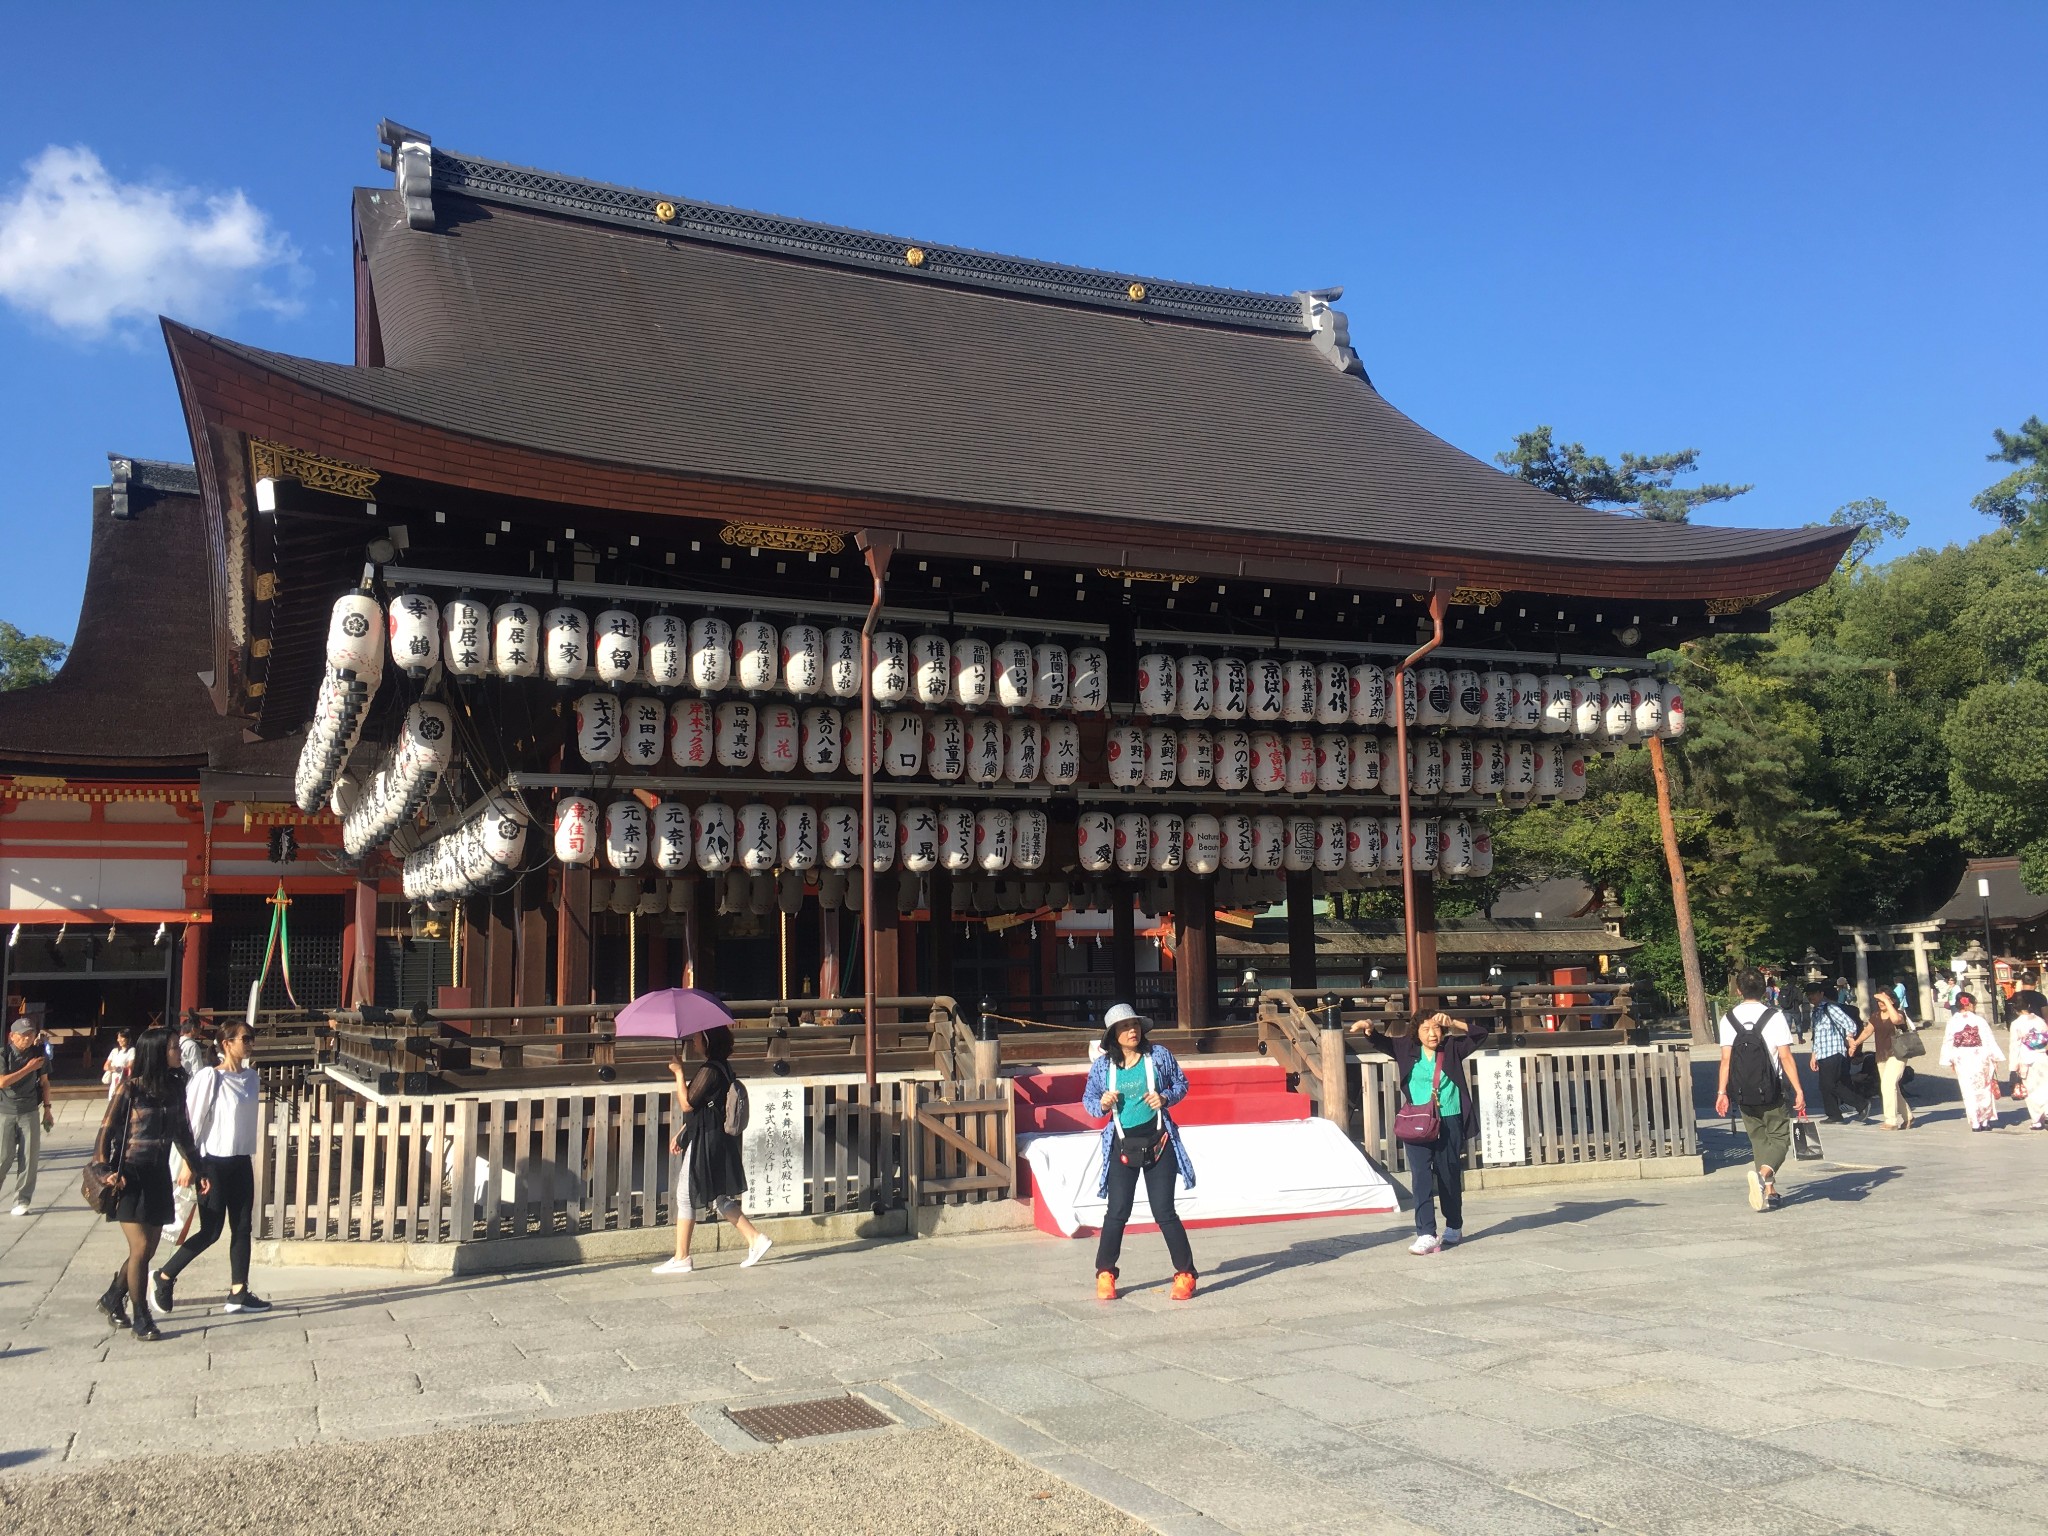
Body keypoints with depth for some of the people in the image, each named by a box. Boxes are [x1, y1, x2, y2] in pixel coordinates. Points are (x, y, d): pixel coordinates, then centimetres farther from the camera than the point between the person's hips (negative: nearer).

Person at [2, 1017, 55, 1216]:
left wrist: (47, 1108, 11)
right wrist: (28, 1068, -19)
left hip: (30, 1112, 3)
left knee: (30, 1158, -2)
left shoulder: (39, 1054, 2)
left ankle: (22, 1201, 6)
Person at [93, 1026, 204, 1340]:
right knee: (140, 1248, -7)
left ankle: (112, 1299, 33)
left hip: (158, 1176, 6)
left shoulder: (175, 1087, 5)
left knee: (148, 1251, 10)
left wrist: (197, 1168, 15)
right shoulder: (131, 1088, -11)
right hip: (130, 1176, -6)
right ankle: (141, 1318, 6)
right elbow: (106, 1131, -9)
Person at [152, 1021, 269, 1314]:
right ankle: (165, 1277, 19)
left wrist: (249, 1154, 15)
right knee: (211, 1230, -1)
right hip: (214, 1162, -6)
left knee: (242, 1227, 6)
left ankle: (238, 1292, 11)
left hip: (241, 1162, 7)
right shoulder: (210, 1077, -14)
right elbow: (191, 1121, -13)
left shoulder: (252, 1078, 6)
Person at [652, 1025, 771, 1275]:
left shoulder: (710, 1071, -19)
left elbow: (687, 1104, -20)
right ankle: (756, 1238, 12)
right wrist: (682, 1133, 23)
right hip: (714, 1140, 10)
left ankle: (681, 1259, 8)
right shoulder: (721, 1067, 12)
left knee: (686, 1197, 1)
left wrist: (679, 1073, -13)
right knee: (718, 1197, 14)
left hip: (705, 1142, -10)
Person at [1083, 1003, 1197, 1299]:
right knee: (1117, 1212, 1)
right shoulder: (1102, 1066, -2)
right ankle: (1105, 1275, 18)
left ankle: (1185, 1274, 13)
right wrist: (1101, 1104, -13)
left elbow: (1181, 1083, 9)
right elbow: (1088, 1099, 9)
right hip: (1122, 1146, 1)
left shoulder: (1159, 1056, -2)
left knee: (1164, 1212, 0)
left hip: (1158, 1141, -1)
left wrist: (1165, 1097, -12)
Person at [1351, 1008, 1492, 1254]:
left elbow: (1482, 1031, -2)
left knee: (1449, 1177, 12)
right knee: (1421, 1177, -9)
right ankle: (1426, 1234, -11)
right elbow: (1382, 1041, -2)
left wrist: (1453, 1023, -15)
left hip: (1449, 1123, 0)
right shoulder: (1407, 1049, 3)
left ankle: (1454, 1228, 32)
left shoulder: (1452, 1048, 1)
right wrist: (1369, 1029, -24)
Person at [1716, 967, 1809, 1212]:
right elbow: (1786, 1058, -10)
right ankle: (1763, 1172, -23)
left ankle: (1769, 1191, 14)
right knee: (1779, 1138, 4)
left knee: (1758, 1139, 16)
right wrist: (1799, 1091, -6)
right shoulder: (1774, 1016, -7)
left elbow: (1726, 1060, -3)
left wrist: (1722, 1092, 1)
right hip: (1771, 1091, -3)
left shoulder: (1728, 1019, 0)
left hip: (1743, 1093, 3)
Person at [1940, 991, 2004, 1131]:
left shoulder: (1952, 1021, -3)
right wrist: (1995, 1058, 1)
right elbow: (1989, 1040, -8)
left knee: (1969, 1092, 6)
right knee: (1984, 1090, 14)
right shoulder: (1979, 1020, -10)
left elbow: (1948, 1042, 1)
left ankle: (1975, 1123, 8)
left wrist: (1950, 1061, 12)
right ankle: (1986, 1120, 17)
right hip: (1980, 1059, -1)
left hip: (1961, 1061, 1)